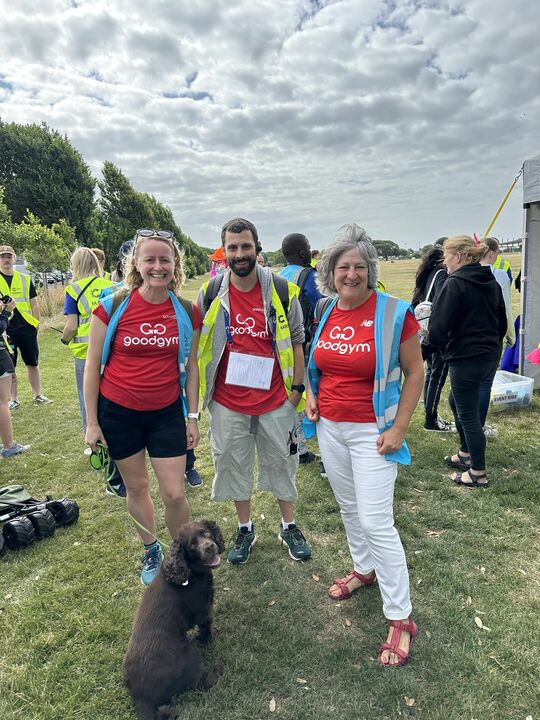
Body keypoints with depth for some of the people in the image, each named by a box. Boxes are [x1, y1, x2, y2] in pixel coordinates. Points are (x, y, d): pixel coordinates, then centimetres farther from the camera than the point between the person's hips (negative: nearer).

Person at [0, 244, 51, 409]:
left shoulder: (25, 279, 7)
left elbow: (34, 304, 10)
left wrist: (36, 325, 6)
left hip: (27, 328, 1)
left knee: (32, 363, 9)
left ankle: (38, 395, 22)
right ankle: (14, 400, 18)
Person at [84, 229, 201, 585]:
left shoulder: (187, 312, -5)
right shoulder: (113, 307, -11)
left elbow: (190, 366, 4)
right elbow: (92, 365, -4)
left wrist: (193, 417, 3)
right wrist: (92, 422, -3)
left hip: (167, 412, 1)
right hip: (118, 412, 0)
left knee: (175, 494, 2)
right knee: (137, 487, 16)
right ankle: (152, 549, 41)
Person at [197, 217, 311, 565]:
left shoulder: (282, 290, -6)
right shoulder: (210, 294, -3)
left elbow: (296, 341, 0)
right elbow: (200, 346, 5)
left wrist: (298, 387, -2)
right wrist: (202, 394, 4)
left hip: (275, 400, -1)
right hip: (228, 402, 1)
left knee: (281, 463, 14)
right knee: (234, 465, 14)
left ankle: (289, 526, 36)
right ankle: (245, 529, 36)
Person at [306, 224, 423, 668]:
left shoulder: (394, 312, -14)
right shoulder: (325, 312, 3)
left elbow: (415, 372, -9)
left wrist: (399, 427, -14)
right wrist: (311, 394, 3)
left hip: (371, 430, -6)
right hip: (329, 427, 6)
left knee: (376, 522, -5)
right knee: (348, 507, 20)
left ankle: (401, 618, 12)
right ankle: (363, 569, 45)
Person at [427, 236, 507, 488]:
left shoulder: (455, 284, -16)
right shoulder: (492, 283, 9)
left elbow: (436, 332, -20)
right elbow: (501, 323, 16)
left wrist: (445, 344, -1)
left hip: (465, 360, -9)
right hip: (491, 356, 9)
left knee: (468, 415, 5)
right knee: (456, 401, 25)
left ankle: (478, 474, 17)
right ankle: (466, 454, 36)